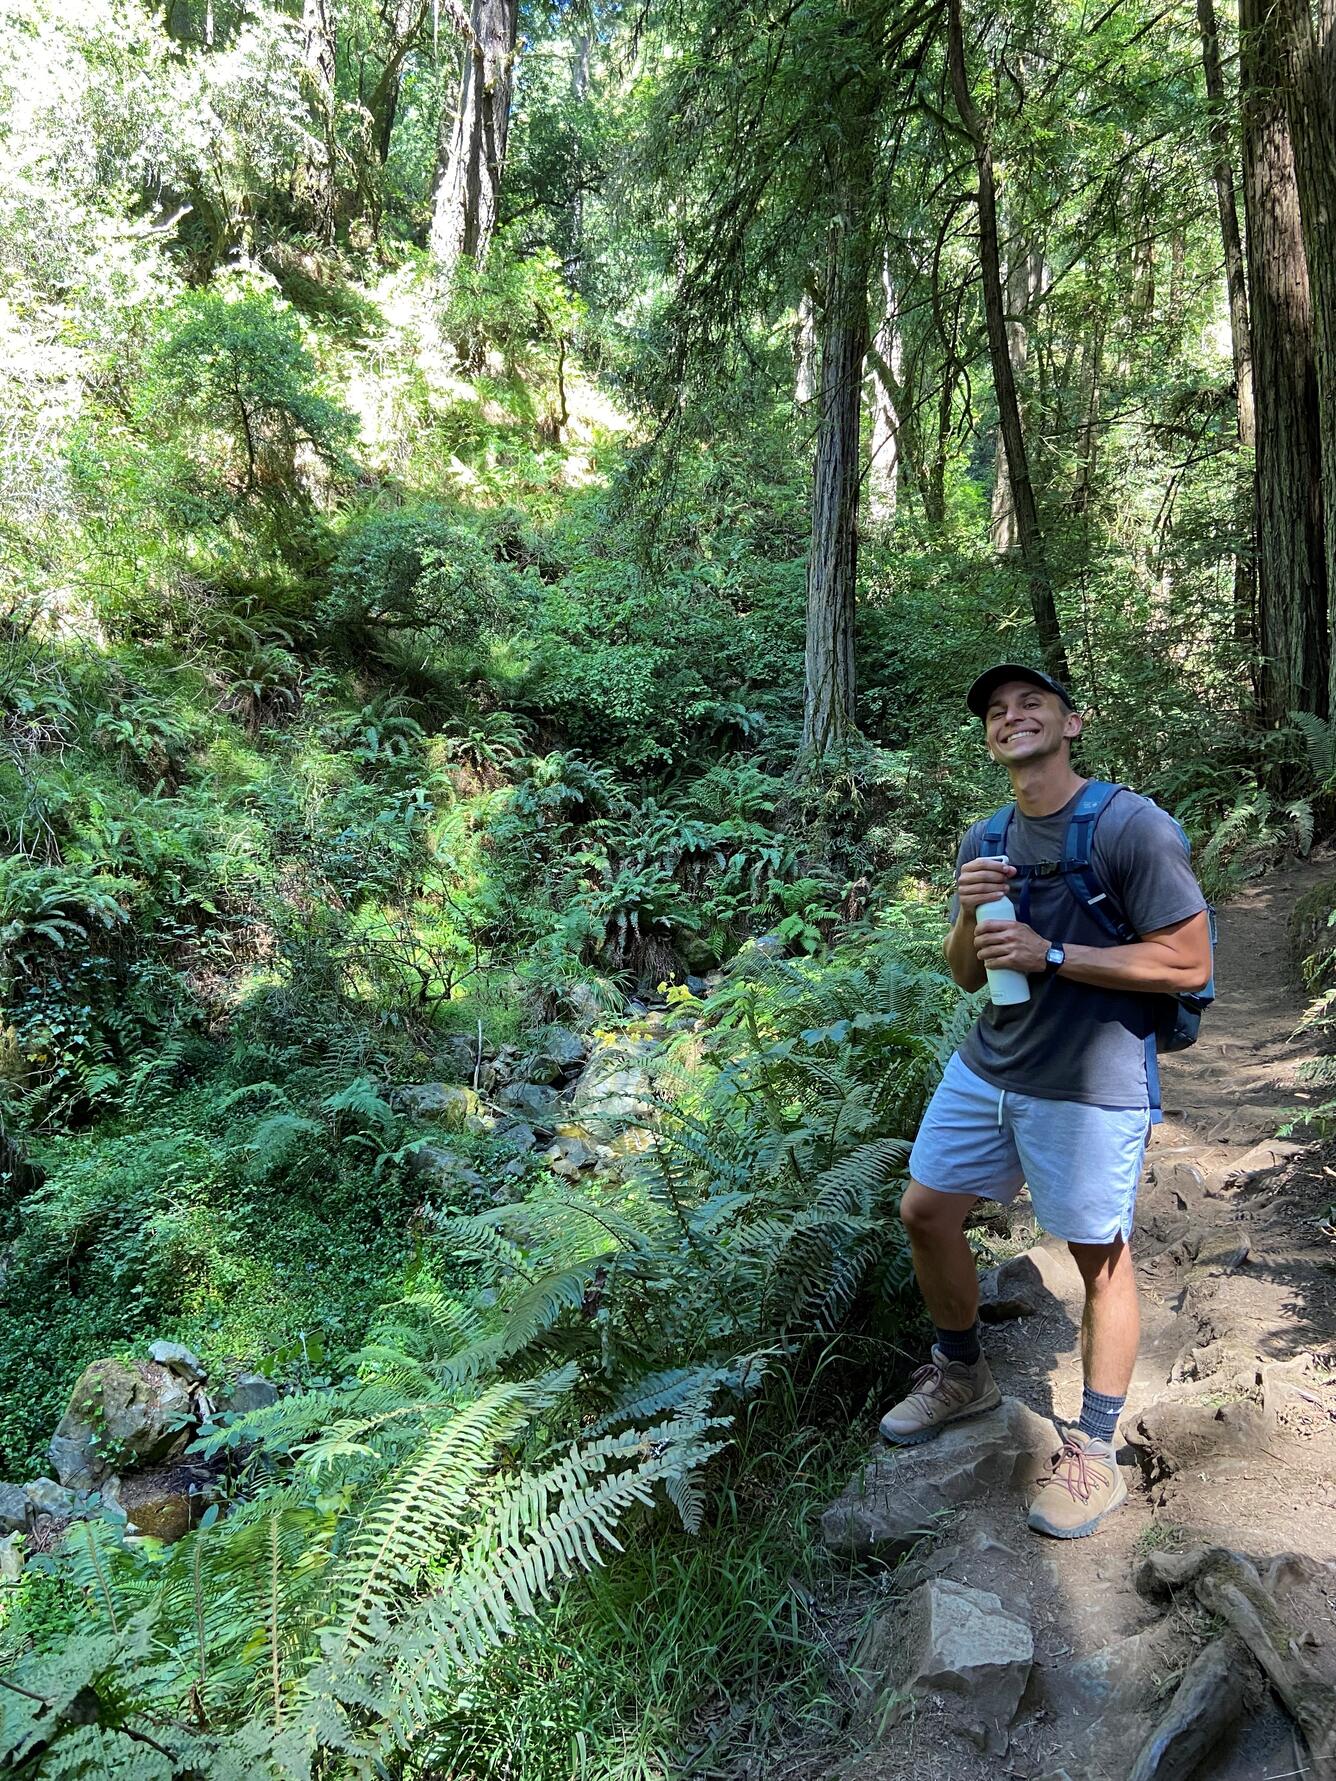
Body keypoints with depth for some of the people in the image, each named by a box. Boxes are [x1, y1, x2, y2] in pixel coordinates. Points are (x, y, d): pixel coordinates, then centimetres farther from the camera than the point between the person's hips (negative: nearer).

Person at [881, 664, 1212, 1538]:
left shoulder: (1132, 825, -15)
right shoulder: (986, 840, 5)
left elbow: (1190, 963, -18)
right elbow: (969, 976, 10)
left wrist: (1050, 953, -21)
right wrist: (971, 916, -12)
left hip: (1089, 1086, -6)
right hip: (985, 1068, 7)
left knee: (1099, 1258, 6)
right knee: (925, 1211, 12)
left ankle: (1095, 1456, 26)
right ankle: (962, 1374, 37)